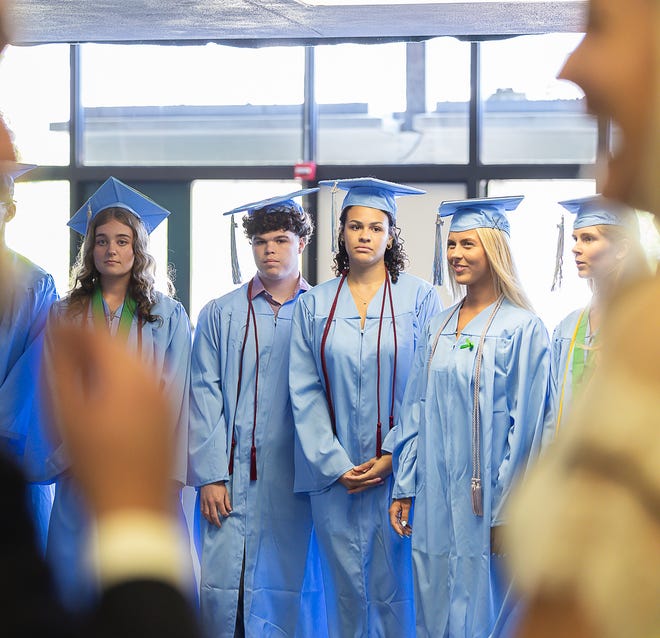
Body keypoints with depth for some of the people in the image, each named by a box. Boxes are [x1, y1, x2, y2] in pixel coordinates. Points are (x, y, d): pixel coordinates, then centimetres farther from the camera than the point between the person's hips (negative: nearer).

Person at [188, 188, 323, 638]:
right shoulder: (220, 315, 8)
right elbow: (204, 396, 4)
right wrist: (210, 475, -5)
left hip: (295, 479, 0)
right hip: (234, 477, 0)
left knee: (285, 586, 1)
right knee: (223, 586, -5)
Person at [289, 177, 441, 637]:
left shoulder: (420, 298, 0)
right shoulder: (314, 305, 7)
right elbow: (305, 392, 3)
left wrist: (393, 456, -11)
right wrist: (334, 463, -7)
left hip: (398, 470, -2)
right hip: (333, 473, 2)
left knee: (394, 587, 0)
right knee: (345, 587, 4)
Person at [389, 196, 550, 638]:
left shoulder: (522, 328, -8)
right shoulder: (437, 329, 11)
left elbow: (525, 424, -10)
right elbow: (417, 413, 13)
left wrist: (507, 511, -13)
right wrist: (404, 490, 7)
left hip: (485, 501, -6)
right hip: (435, 501, 6)